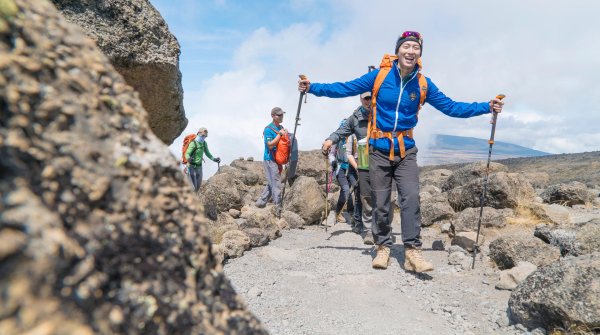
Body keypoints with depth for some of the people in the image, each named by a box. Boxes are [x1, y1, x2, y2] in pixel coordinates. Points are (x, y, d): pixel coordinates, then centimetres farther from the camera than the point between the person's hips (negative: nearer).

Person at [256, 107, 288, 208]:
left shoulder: (281, 128, 12)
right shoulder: (268, 129, -13)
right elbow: (270, 145, -21)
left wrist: (286, 134, 2)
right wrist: (280, 134, -21)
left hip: (277, 160, 9)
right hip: (270, 160, -9)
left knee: (271, 183, 15)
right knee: (276, 184, -6)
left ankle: (261, 202, 25)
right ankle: (278, 206, 1)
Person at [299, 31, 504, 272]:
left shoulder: (423, 84, 0)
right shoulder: (379, 76, -5)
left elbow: (450, 107, 6)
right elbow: (346, 89, -2)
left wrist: (486, 107, 1)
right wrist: (313, 87, -7)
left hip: (406, 151, 1)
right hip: (379, 150, -1)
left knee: (411, 198, -11)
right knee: (380, 203, 4)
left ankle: (412, 251, -3)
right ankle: (383, 247, 20)